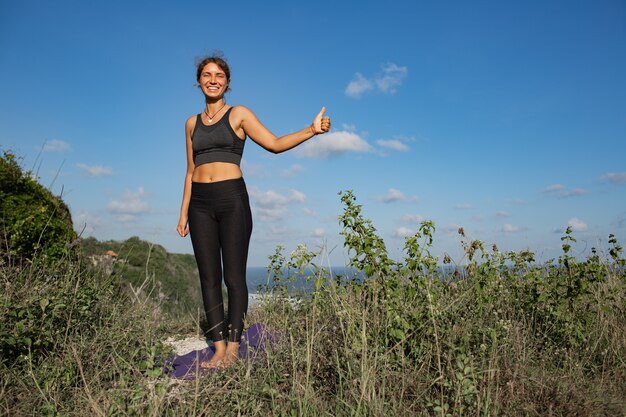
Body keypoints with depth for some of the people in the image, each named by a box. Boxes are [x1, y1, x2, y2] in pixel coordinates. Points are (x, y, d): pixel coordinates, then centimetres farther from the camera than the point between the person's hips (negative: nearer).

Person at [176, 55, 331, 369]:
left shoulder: (238, 114, 4)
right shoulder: (192, 123, 17)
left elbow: (274, 143, -4)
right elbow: (191, 171, 17)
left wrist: (312, 130, -17)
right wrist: (183, 212, 13)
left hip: (232, 198, -4)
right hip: (200, 202, 5)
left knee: (234, 276, -4)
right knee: (208, 278, 3)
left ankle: (233, 348, 6)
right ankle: (218, 348, 12)